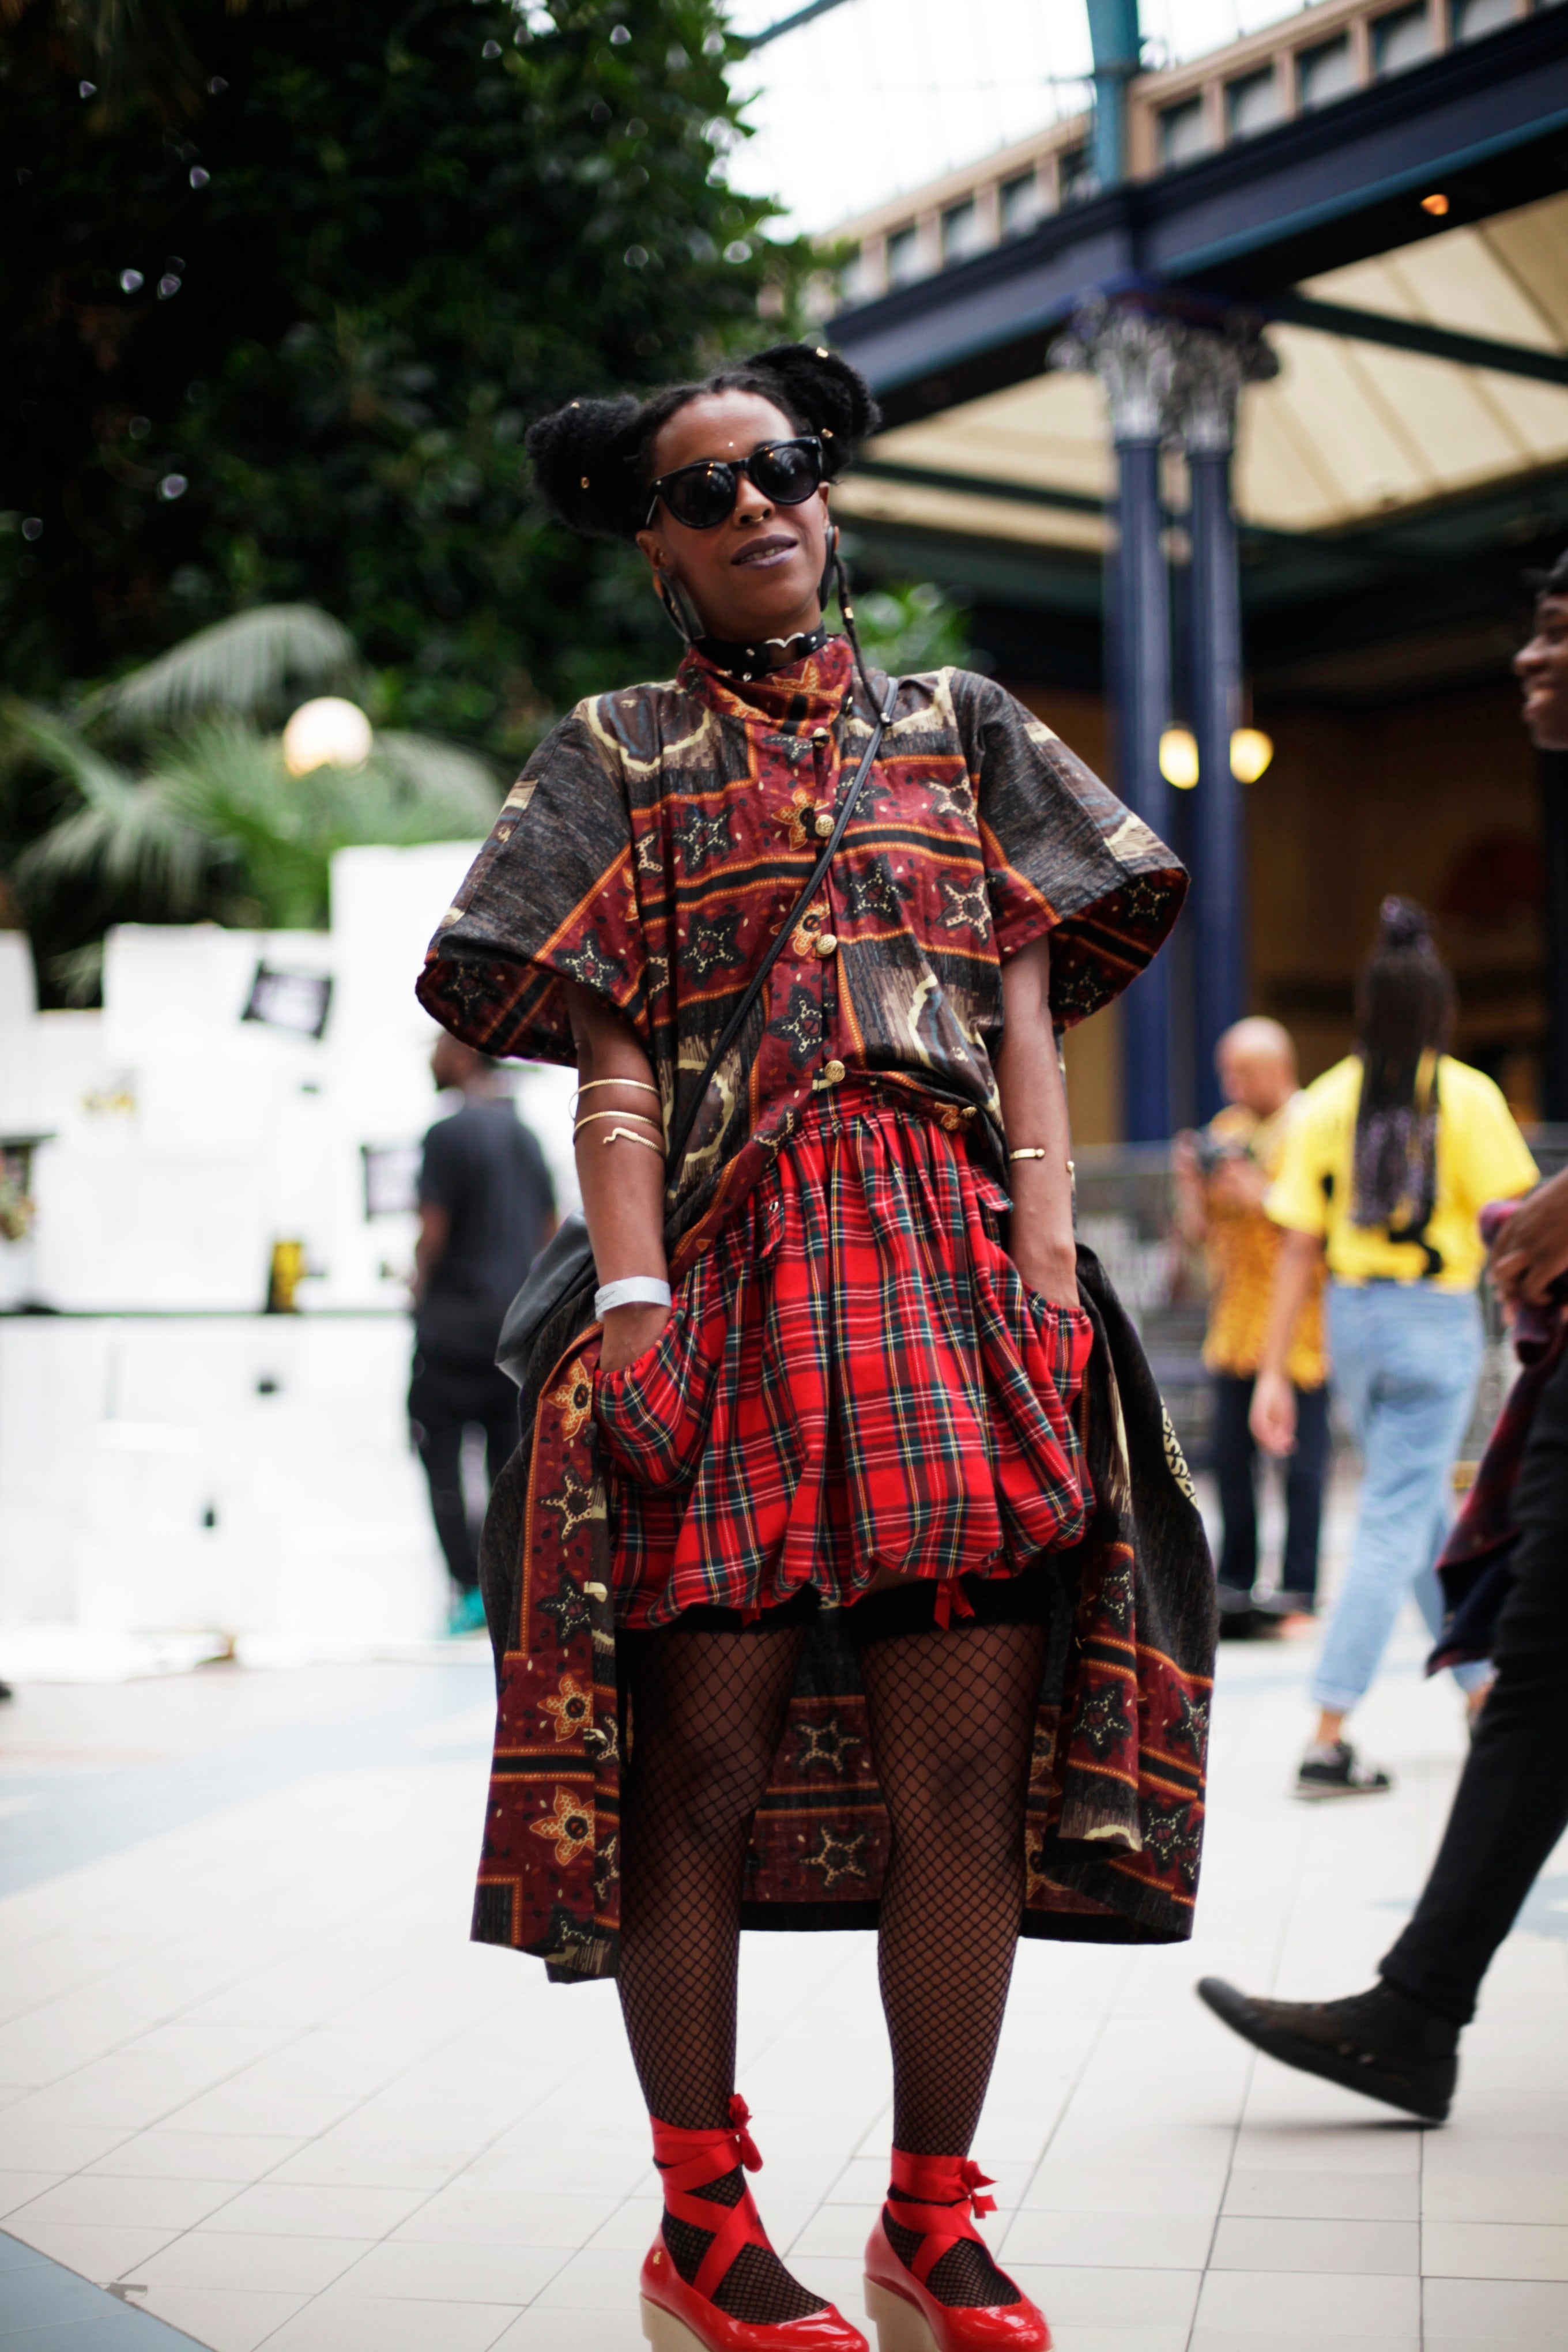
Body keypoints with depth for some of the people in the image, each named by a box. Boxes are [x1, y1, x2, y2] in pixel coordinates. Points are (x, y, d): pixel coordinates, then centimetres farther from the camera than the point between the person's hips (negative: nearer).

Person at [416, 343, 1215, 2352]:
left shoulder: (957, 730, 20)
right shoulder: (621, 755, 15)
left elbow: (1026, 1014, 12)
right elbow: (614, 1059, 4)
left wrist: (1049, 1262, -1)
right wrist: (633, 1301, -9)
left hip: (955, 1277, 2)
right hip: (732, 1280, -2)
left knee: (970, 1770, -3)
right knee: (701, 1763, -3)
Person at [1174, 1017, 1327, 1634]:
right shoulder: (1225, 1129, 14)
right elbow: (1195, 1231, 14)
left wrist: (1263, 1196, -20)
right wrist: (1190, 1183, -4)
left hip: (1299, 1324, -6)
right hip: (1235, 1322, 6)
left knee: (1301, 1459, -3)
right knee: (1231, 1456, 7)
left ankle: (1297, 1589, 4)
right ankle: (1235, 1584, 17)